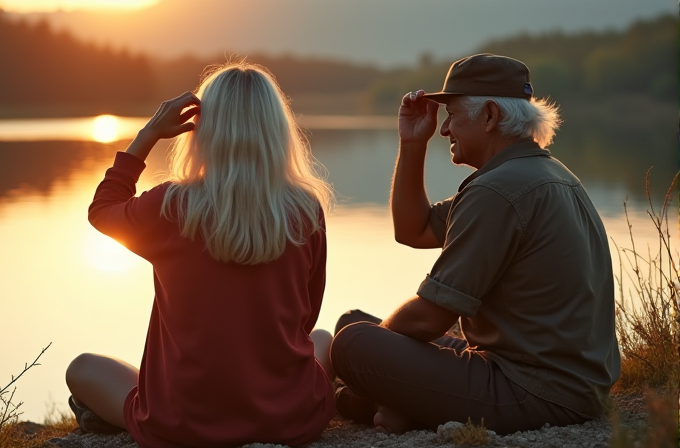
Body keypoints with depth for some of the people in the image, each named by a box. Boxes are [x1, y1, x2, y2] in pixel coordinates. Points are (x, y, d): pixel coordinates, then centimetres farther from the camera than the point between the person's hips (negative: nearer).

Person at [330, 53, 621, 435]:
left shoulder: (497, 190, -20)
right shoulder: (548, 174, 14)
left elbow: (427, 318, -17)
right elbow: (414, 231, 19)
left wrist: (377, 333, 4)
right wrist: (412, 143, 10)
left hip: (535, 397, -11)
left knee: (351, 343, -16)